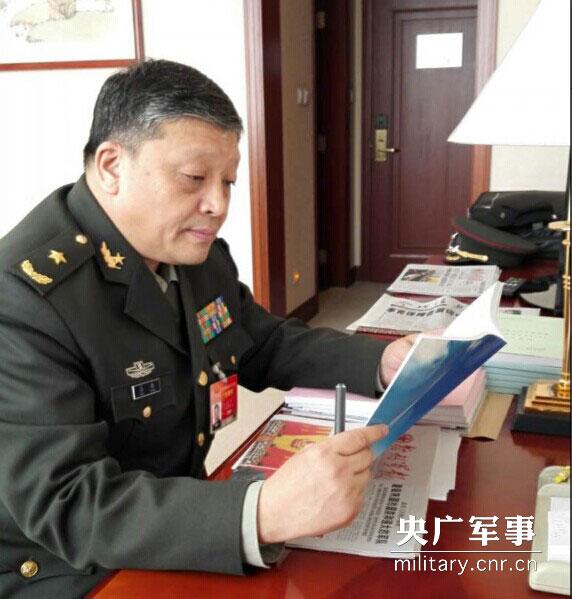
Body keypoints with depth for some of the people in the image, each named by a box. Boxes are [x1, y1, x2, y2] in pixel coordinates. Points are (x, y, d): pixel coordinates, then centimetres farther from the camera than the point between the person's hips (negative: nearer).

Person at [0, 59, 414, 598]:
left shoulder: (196, 251, 0)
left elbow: (267, 345, 11)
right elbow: (65, 505, -31)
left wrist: (382, 362, -5)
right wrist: (263, 514, -43)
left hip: (180, 540, 7)